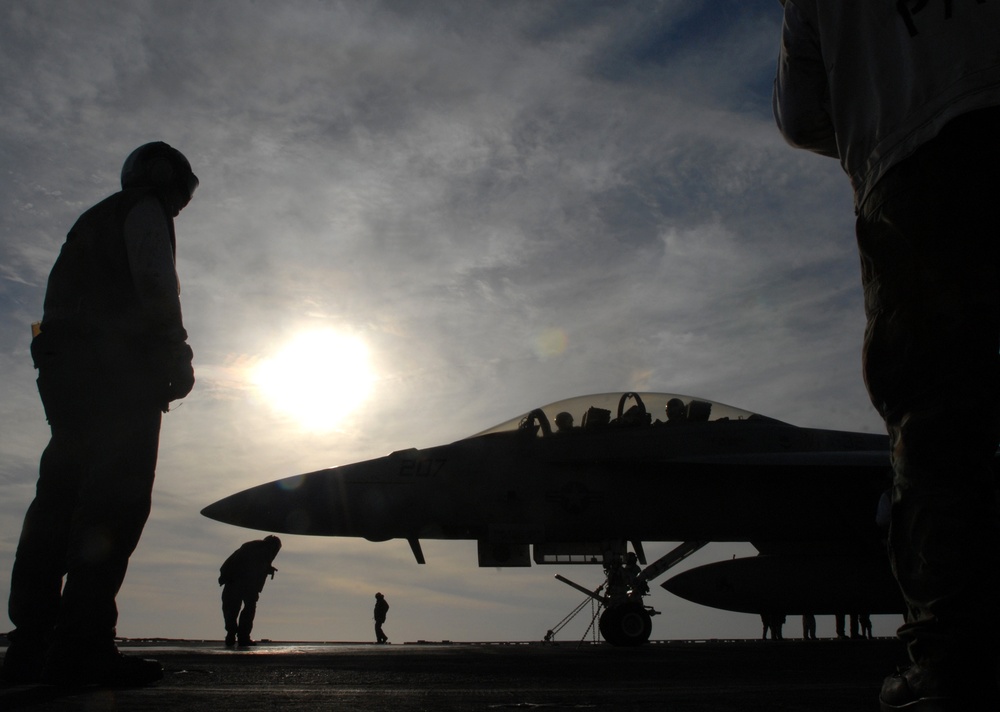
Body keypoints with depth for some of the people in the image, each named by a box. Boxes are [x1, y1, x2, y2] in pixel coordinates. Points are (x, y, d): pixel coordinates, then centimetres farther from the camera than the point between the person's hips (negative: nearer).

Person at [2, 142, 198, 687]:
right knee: (116, 501, -15)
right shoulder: (144, 208, 6)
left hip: (63, 366, 9)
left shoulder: (93, 220, 33)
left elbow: (59, 298, 25)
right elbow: (156, 286, -11)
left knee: (61, 498, 3)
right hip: (118, 367, -9)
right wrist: (178, 357, -8)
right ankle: (81, 647, -21)